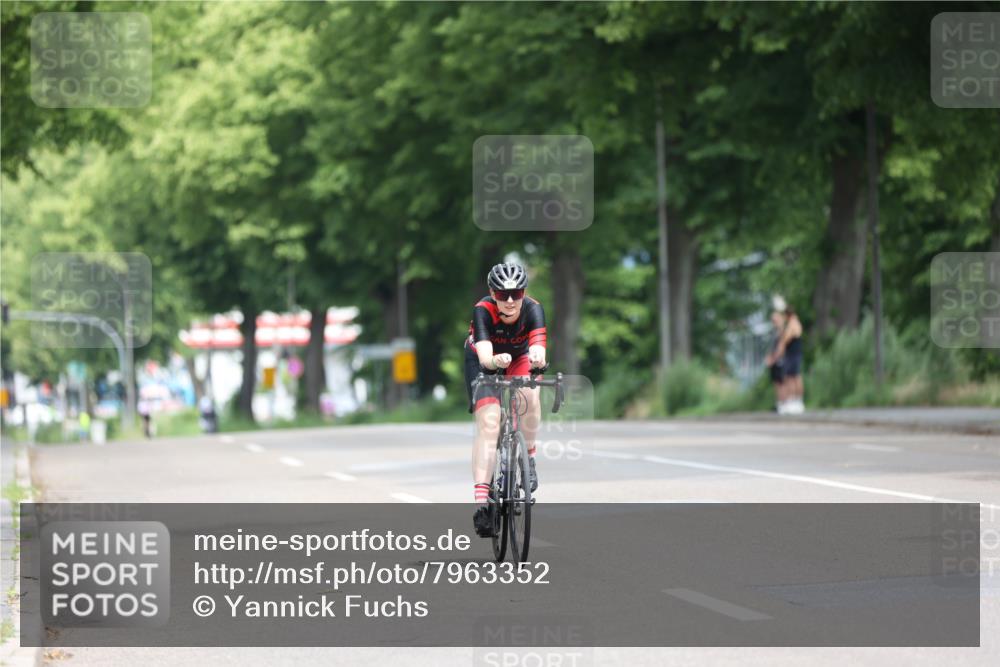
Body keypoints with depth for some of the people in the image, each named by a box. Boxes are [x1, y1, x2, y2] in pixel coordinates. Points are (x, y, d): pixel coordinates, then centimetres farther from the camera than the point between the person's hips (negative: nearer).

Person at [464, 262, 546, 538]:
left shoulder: (533, 309, -31)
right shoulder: (483, 310, -34)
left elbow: (538, 348, -47)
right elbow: (485, 357, -46)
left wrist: (538, 358, -70)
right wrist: (496, 361, -69)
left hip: (519, 356, 2)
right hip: (484, 361, -2)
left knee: (529, 395, -29)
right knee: (488, 423, -19)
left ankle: (529, 457, -4)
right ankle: (481, 501, -25)